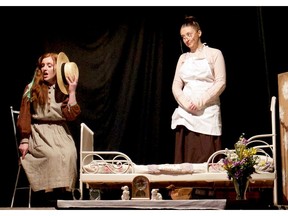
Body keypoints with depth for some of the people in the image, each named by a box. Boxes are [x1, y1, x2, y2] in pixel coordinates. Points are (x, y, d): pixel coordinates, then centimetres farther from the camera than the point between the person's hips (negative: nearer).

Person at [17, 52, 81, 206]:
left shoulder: (64, 90, 9)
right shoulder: (32, 88, 5)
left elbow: (71, 116, -3)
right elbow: (25, 116, 3)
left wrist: (72, 91, -6)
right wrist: (24, 140, -5)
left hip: (60, 132, 2)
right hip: (39, 133, -2)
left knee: (69, 154, -31)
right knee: (53, 155, -32)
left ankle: (66, 194, -26)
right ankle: (51, 197, -26)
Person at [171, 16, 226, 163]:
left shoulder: (214, 54, 4)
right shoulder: (183, 58, 17)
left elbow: (221, 83, -5)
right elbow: (176, 85, 11)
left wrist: (200, 102, -15)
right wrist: (186, 103, -8)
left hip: (207, 113, -4)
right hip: (185, 113, 4)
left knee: (207, 160, -10)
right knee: (184, 159, -2)